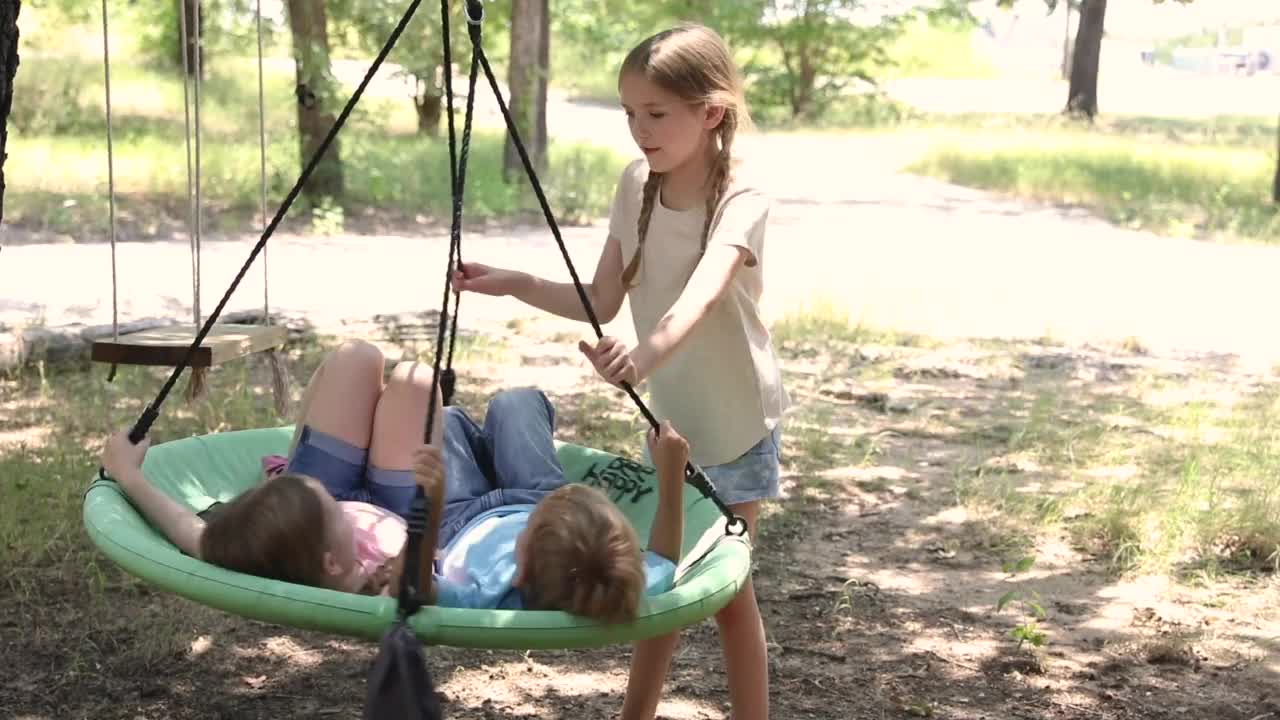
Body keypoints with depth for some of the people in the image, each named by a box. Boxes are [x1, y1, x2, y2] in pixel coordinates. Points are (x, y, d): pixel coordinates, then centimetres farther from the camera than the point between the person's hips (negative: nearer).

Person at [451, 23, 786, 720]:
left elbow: (702, 297, -43)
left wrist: (647, 353, -62)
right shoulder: (636, 186, -4)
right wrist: (515, 284, -14)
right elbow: (601, 302, -1)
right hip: (668, 414, 6)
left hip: (735, 420, -6)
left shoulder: (741, 202, -23)